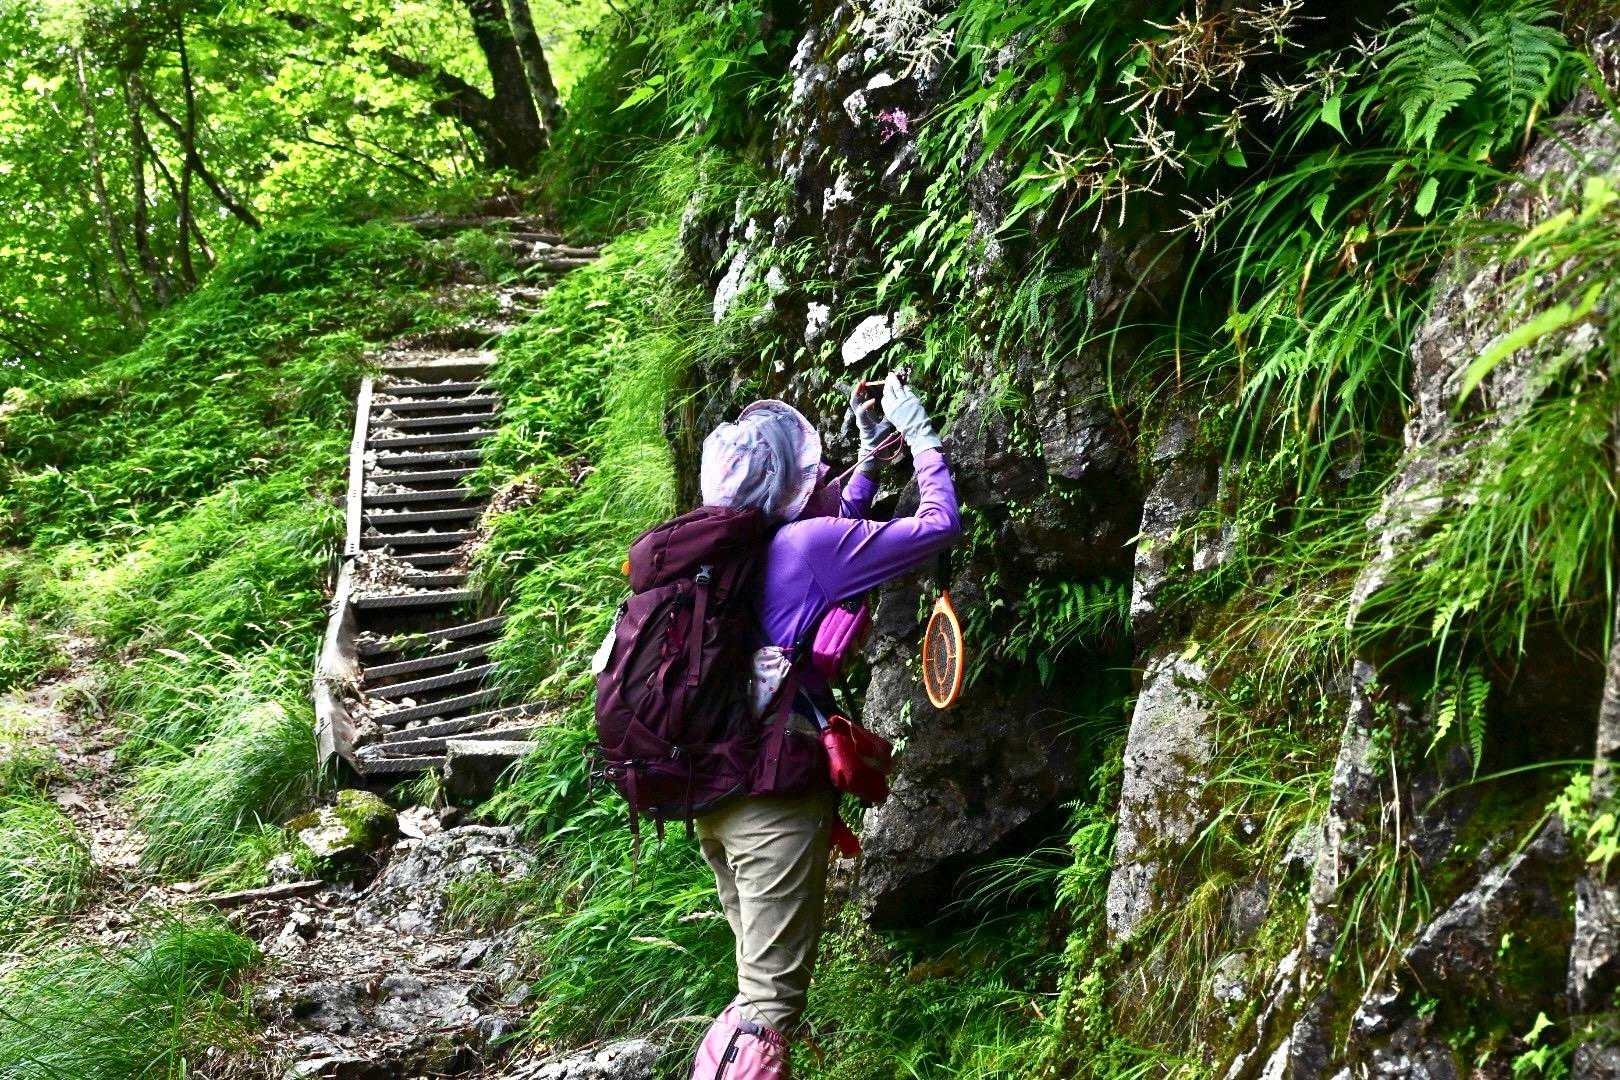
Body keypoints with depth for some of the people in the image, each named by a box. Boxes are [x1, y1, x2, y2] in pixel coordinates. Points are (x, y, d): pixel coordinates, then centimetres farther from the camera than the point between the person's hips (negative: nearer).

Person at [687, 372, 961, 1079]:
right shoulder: (808, 544, -14)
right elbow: (939, 525, -5)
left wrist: (869, 458, 29)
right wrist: (920, 436, 8)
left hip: (710, 794, 8)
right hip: (778, 803, -8)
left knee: (763, 979, 21)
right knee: (772, 998, -4)